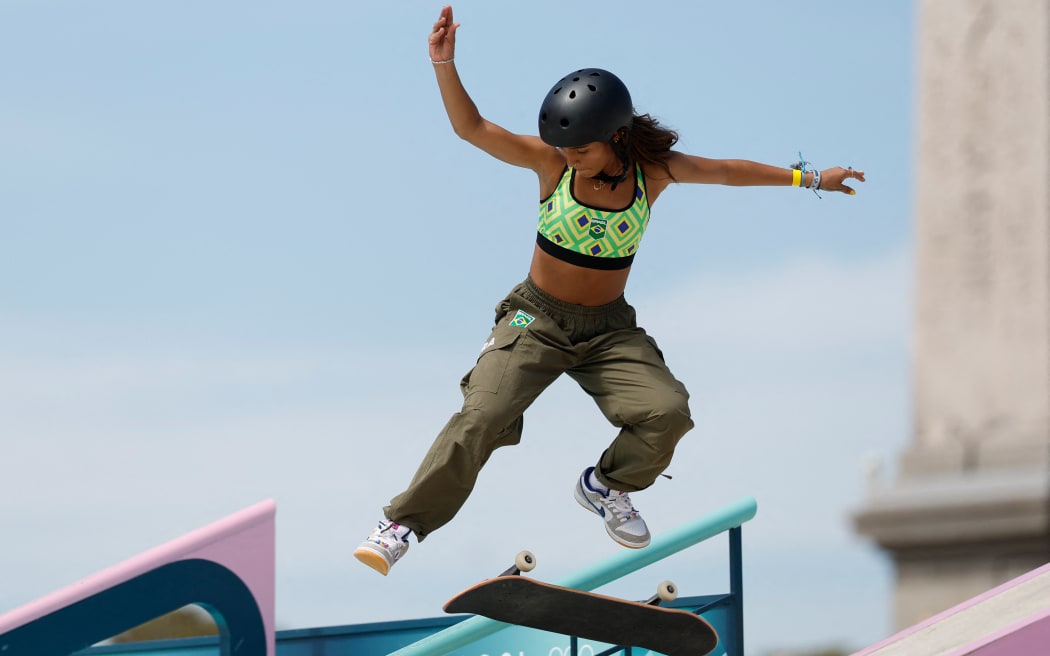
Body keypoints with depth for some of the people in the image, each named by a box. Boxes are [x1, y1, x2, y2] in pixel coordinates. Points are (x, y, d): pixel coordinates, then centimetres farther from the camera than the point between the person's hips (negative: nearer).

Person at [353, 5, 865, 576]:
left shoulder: (653, 170, -7)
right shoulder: (552, 162, -12)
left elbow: (730, 171, 7)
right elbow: (471, 128, -16)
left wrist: (810, 178, 14)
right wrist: (443, 63, -30)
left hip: (609, 329, 2)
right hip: (537, 320, -2)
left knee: (668, 411, -19)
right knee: (479, 419, -19)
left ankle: (606, 488, 11)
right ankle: (403, 525, -9)